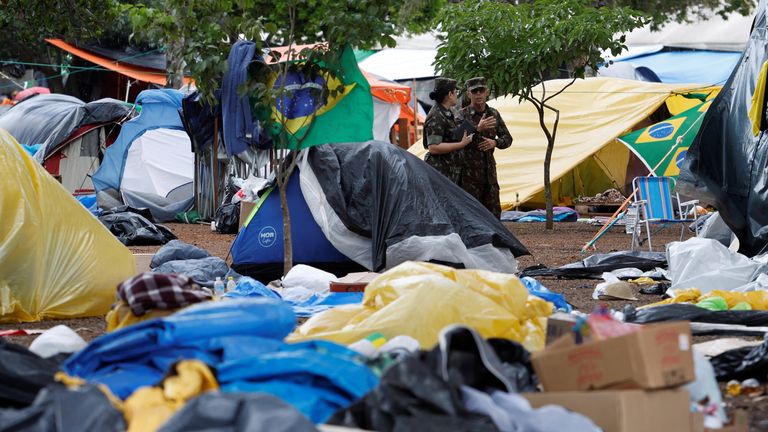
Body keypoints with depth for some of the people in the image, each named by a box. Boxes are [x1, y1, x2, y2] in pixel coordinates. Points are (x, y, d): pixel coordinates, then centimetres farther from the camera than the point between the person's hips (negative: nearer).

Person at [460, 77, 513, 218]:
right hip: (470, 173, -5)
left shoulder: (494, 114, 8)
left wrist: (495, 142, -9)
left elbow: (507, 138, 13)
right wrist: (477, 129, -32)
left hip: (489, 171, 5)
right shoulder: (462, 115, -7)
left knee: (493, 211, 7)